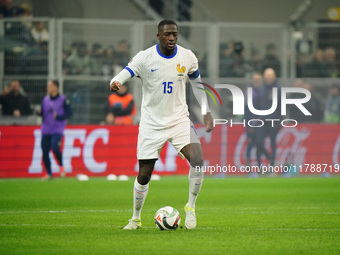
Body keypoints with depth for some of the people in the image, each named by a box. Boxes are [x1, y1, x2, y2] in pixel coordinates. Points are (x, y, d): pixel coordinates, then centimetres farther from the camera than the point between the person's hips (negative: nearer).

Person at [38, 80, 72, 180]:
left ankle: (61, 166, 1)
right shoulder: (45, 99, 12)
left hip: (57, 130, -5)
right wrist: (40, 112, -7)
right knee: (45, 151, 2)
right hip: (45, 129, 5)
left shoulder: (63, 99, -3)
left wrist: (59, 117, -18)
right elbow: (42, 112, 17)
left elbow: (69, 113, -4)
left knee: (55, 147, -25)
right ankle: (49, 174, 15)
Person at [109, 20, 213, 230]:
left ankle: (191, 207, 0)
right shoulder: (145, 58, -10)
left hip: (179, 119, 2)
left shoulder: (187, 57, -1)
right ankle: (136, 218, 23)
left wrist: (207, 112, 12)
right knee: (144, 175, 1)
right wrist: (115, 83, -45)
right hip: (151, 124, -1)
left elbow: (197, 84, 15)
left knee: (198, 161, -21)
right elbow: (126, 73, -22)